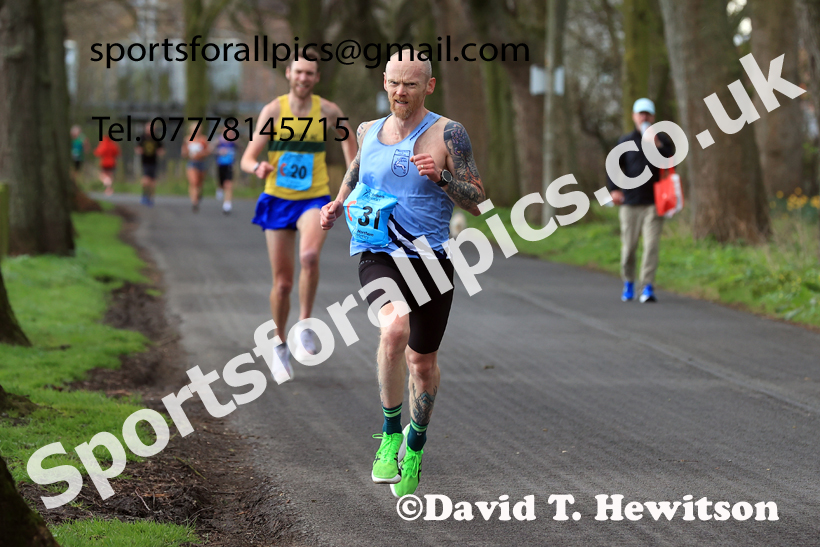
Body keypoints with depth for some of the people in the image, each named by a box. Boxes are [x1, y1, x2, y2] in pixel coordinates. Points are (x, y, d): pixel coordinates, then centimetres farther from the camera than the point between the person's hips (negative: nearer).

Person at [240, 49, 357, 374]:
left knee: (309, 256, -33)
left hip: (314, 199, -1)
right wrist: (258, 168, -33)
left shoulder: (328, 111, -3)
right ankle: (281, 345, 26)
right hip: (277, 200, 1)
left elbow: (346, 136, 19)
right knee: (282, 283, 4)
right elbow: (247, 158, -10)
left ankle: (304, 325, -16)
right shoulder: (273, 111, -5)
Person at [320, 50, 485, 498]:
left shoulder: (447, 134, -4)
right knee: (395, 328, -30)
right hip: (378, 256, 1)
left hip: (430, 258, 0)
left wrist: (441, 177, -24)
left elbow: (477, 202, -6)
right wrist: (337, 206, 10)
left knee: (423, 362, 10)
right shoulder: (369, 131, 7)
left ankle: (416, 441, 40)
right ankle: (390, 432, -11)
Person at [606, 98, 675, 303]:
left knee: (651, 246, -10)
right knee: (629, 247, 4)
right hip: (630, 203, 1)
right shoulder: (625, 142, 9)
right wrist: (613, 189, -11)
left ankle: (648, 287, -10)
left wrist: (657, 146, -16)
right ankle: (628, 284, 21)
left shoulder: (662, 140, 8)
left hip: (653, 203, -1)